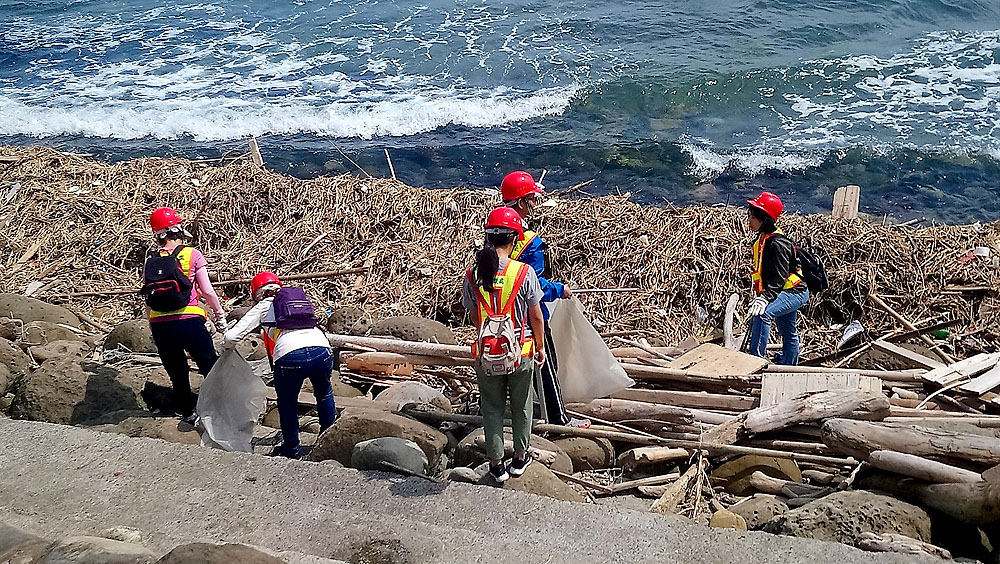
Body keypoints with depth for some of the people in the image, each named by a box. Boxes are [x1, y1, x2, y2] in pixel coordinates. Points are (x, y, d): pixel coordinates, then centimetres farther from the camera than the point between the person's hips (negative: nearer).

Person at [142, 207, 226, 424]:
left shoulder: (150, 262, 7)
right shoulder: (192, 255, -2)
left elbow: (148, 302, 9)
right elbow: (207, 292, -3)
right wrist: (220, 314, 10)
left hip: (159, 326, 4)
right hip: (189, 321, -3)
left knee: (177, 373, 17)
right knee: (211, 369, 9)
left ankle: (187, 413, 24)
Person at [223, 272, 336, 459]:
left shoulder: (263, 307, 20)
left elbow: (231, 337, 16)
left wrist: (226, 344, 39)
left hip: (290, 356, -3)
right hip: (322, 350, 3)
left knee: (287, 403, 24)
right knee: (324, 394, 31)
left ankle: (292, 448, 34)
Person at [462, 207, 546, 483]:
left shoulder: (472, 275, -9)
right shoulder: (524, 272, -15)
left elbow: (475, 317, 3)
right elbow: (536, 317, -7)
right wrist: (540, 346, 8)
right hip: (521, 352, -1)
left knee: (492, 409, 17)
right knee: (521, 407, 20)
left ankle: (497, 465, 27)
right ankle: (520, 459, 35)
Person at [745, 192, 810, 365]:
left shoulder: (777, 243, -23)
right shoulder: (761, 239, 6)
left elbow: (779, 277, -30)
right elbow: (763, 274, 17)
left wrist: (765, 298, -40)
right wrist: (758, 296, 20)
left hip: (795, 292, -11)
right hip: (785, 293, 11)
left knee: (762, 313, -32)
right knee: (788, 334, 23)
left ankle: (757, 357, -31)